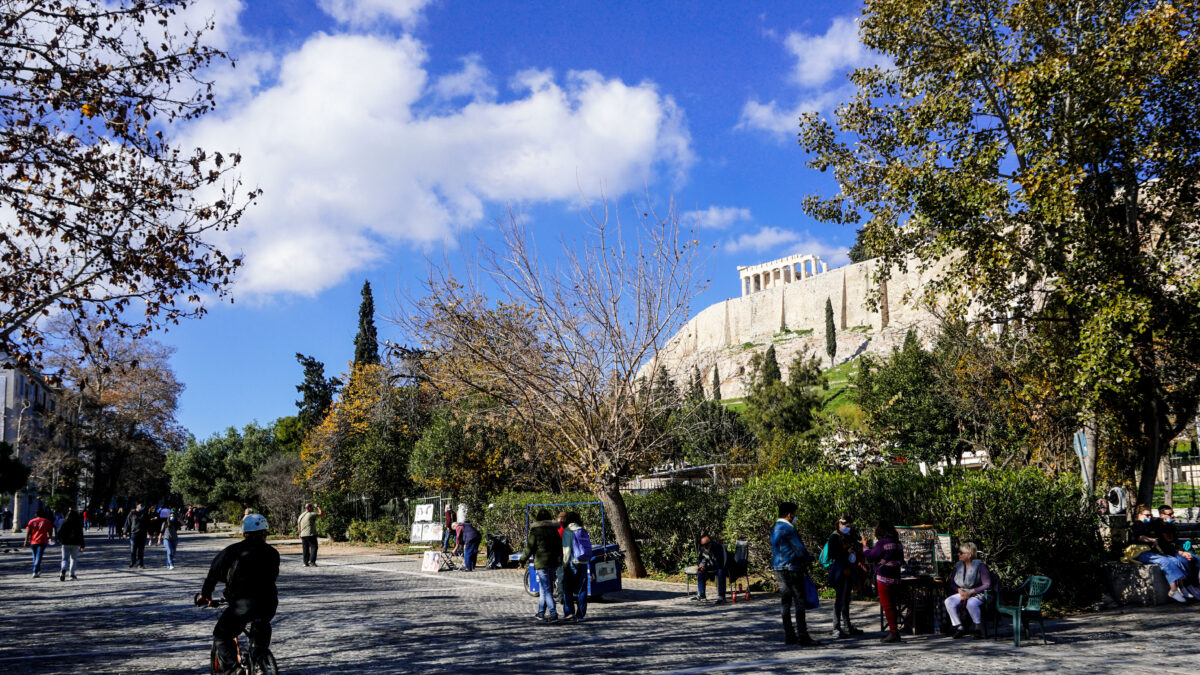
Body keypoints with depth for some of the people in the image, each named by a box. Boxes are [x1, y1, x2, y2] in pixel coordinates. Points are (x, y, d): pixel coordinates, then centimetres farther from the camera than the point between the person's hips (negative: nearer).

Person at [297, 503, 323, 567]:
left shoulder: (300, 516, 14)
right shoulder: (311, 514, -8)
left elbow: (299, 528, 16)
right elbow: (321, 513, -4)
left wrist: (300, 535, 23)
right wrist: (317, 507, 9)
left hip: (303, 535, 7)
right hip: (311, 535, -7)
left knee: (305, 549, 10)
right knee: (314, 547, -4)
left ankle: (306, 562, 8)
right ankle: (312, 560, -16)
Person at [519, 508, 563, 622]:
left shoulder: (535, 530, -9)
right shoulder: (554, 530, 7)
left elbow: (530, 548, -7)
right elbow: (559, 547, 11)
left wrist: (522, 559, 6)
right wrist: (558, 559, 23)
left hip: (541, 563, -6)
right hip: (554, 562, 6)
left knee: (546, 589, -4)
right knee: (545, 588, 16)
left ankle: (554, 614, -11)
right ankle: (540, 613, 23)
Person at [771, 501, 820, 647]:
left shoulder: (775, 529, 14)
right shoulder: (788, 529, -15)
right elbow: (799, 549, -14)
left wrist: (803, 560, 18)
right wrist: (808, 560, 6)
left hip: (779, 569, 9)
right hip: (791, 569, -9)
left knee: (786, 603, 11)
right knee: (799, 603, -5)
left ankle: (789, 636, 15)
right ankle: (803, 637, -6)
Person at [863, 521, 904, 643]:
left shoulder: (882, 543, -14)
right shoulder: (898, 543, 9)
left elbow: (870, 557, -8)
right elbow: (901, 560, 18)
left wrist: (865, 545, 4)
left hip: (884, 578, -8)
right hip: (895, 577, 8)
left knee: (886, 605, -3)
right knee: (891, 604, 16)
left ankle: (894, 632, -5)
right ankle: (893, 630, 21)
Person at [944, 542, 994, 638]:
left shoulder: (980, 565, -9)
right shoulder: (958, 565, 8)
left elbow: (987, 585, -14)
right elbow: (952, 582, 13)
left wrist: (971, 592, -19)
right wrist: (959, 590, -8)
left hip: (978, 594, -6)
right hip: (962, 593, 6)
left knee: (971, 603, -39)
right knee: (948, 601, -22)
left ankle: (978, 629, -16)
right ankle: (960, 628, -14)